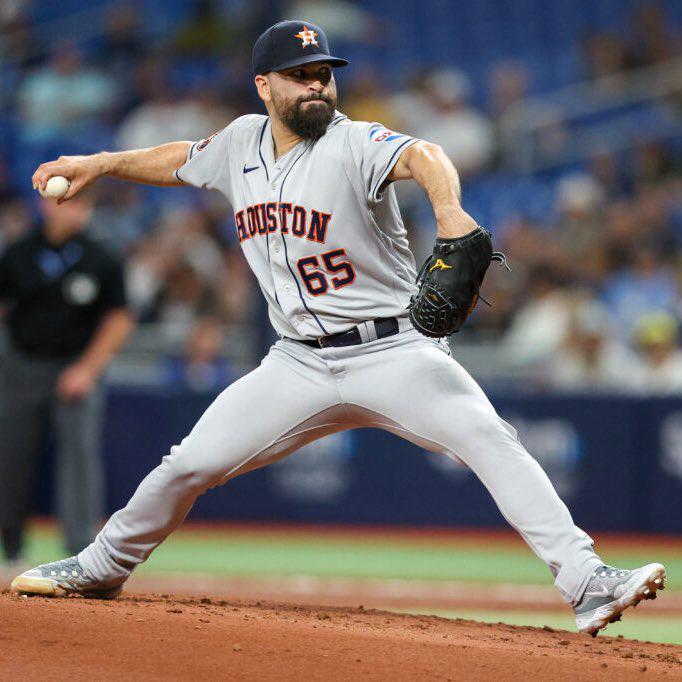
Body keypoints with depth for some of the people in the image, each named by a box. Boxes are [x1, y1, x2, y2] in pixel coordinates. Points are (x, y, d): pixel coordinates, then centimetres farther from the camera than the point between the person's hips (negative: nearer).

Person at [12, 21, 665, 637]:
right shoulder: (241, 143, 6)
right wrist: (98, 165, 22)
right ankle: (100, 569, 24)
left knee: (491, 441, -24)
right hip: (300, 367, 5)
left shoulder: (354, 144, -13)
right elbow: (181, 160, 29)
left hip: (392, 351, -5)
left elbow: (422, 157, -35)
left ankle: (586, 582, -28)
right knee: (189, 463, 2)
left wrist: (449, 210, -56)